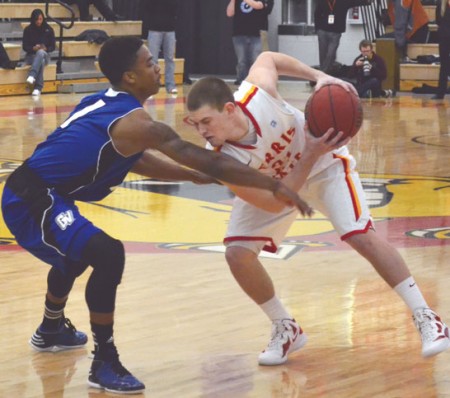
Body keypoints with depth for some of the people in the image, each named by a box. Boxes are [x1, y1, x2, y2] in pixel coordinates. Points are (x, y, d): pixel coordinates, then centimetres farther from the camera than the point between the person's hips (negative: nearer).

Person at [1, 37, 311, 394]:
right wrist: (275, 186, -14)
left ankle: (51, 331, 57)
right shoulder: (136, 123, -18)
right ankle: (105, 364, -15)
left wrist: (191, 176, 23)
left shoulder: (103, 104, 10)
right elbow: (207, 162, -17)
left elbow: (131, 160, 25)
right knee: (108, 255, -24)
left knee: (77, 251, 34)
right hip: (32, 201, -11)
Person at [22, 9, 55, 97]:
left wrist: (45, 49, -18)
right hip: (31, 56, 0)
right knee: (41, 61, -37)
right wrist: (33, 48, -20)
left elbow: (53, 46, 3)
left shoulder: (49, 29, 2)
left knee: (40, 52, -39)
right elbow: (25, 47, 0)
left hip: (44, 55, 0)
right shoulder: (28, 30, 1)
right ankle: (38, 88, -48)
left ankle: (32, 76, -56)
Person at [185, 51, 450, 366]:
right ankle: (286, 329, 9)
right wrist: (310, 155, -38)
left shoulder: (257, 91, -37)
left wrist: (319, 76, -21)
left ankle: (425, 317, -4)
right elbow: (275, 204, -31)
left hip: (324, 162, -1)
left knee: (361, 235, -14)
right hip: (270, 183, 1)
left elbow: (266, 58, -11)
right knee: (237, 253, -14)